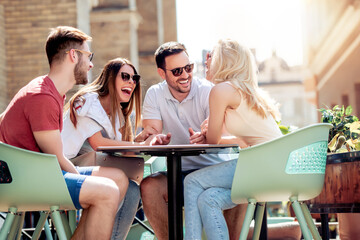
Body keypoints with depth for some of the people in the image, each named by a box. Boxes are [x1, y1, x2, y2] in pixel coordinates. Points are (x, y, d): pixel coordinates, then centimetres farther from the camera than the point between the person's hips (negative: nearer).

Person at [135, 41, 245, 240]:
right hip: (177, 174, 2)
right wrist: (145, 137, -34)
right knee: (148, 186, -28)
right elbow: (151, 135, -8)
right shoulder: (154, 95, 3)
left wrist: (207, 137, -44)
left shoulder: (208, 91, -6)